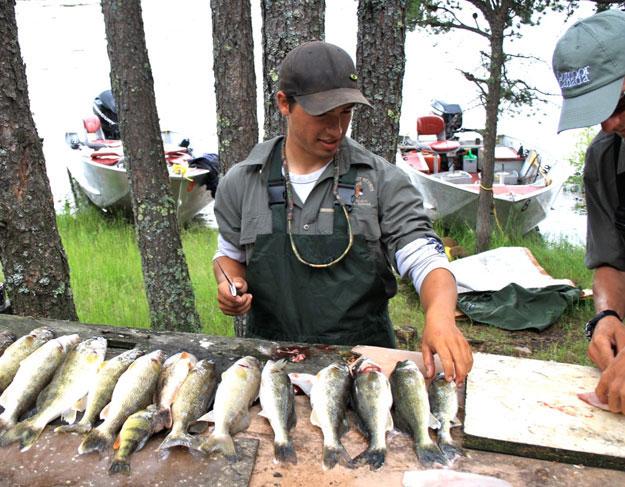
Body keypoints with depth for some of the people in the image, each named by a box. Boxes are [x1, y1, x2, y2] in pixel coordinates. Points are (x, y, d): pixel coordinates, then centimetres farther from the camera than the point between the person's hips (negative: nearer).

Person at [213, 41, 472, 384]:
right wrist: (229, 283, -4)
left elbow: (425, 259, -6)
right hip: (271, 356, 2)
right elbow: (230, 254, 18)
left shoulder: (382, 181, -2)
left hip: (365, 358, -1)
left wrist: (440, 316, -26)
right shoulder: (241, 182, 4)